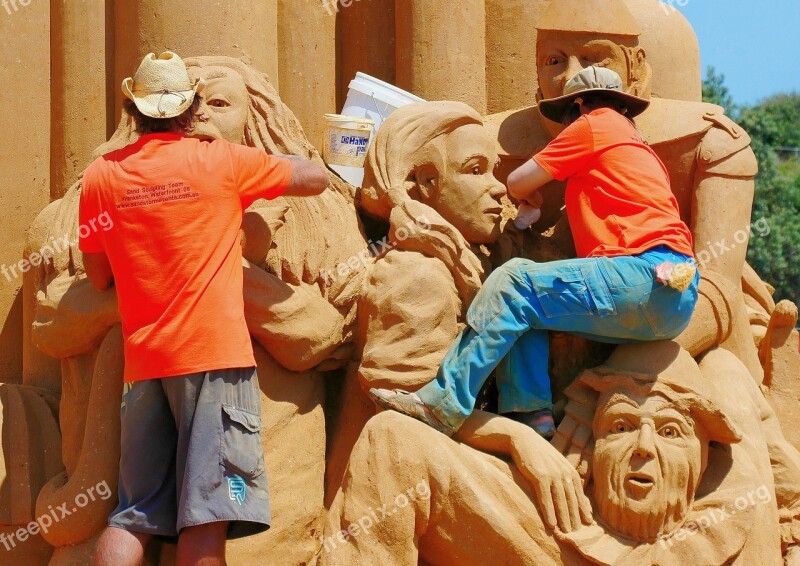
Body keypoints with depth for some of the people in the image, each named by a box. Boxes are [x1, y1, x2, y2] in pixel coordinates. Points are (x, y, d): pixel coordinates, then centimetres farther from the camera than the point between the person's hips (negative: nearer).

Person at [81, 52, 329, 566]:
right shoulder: (223, 162, -2)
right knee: (205, 519, -6)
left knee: (133, 517, 9)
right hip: (215, 354, -4)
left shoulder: (102, 176, 6)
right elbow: (318, 178, 7)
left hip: (143, 364, 4)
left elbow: (99, 277, 13)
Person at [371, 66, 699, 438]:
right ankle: (530, 413, -2)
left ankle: (443, 405, -17)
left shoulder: (594, 123, 8)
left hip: (647, 276, -9)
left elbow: (517, 184, 11)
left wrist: (533, 198, 32)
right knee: (525, 304, 12)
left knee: (515, 284, -12)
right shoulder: (639, 146, 32)